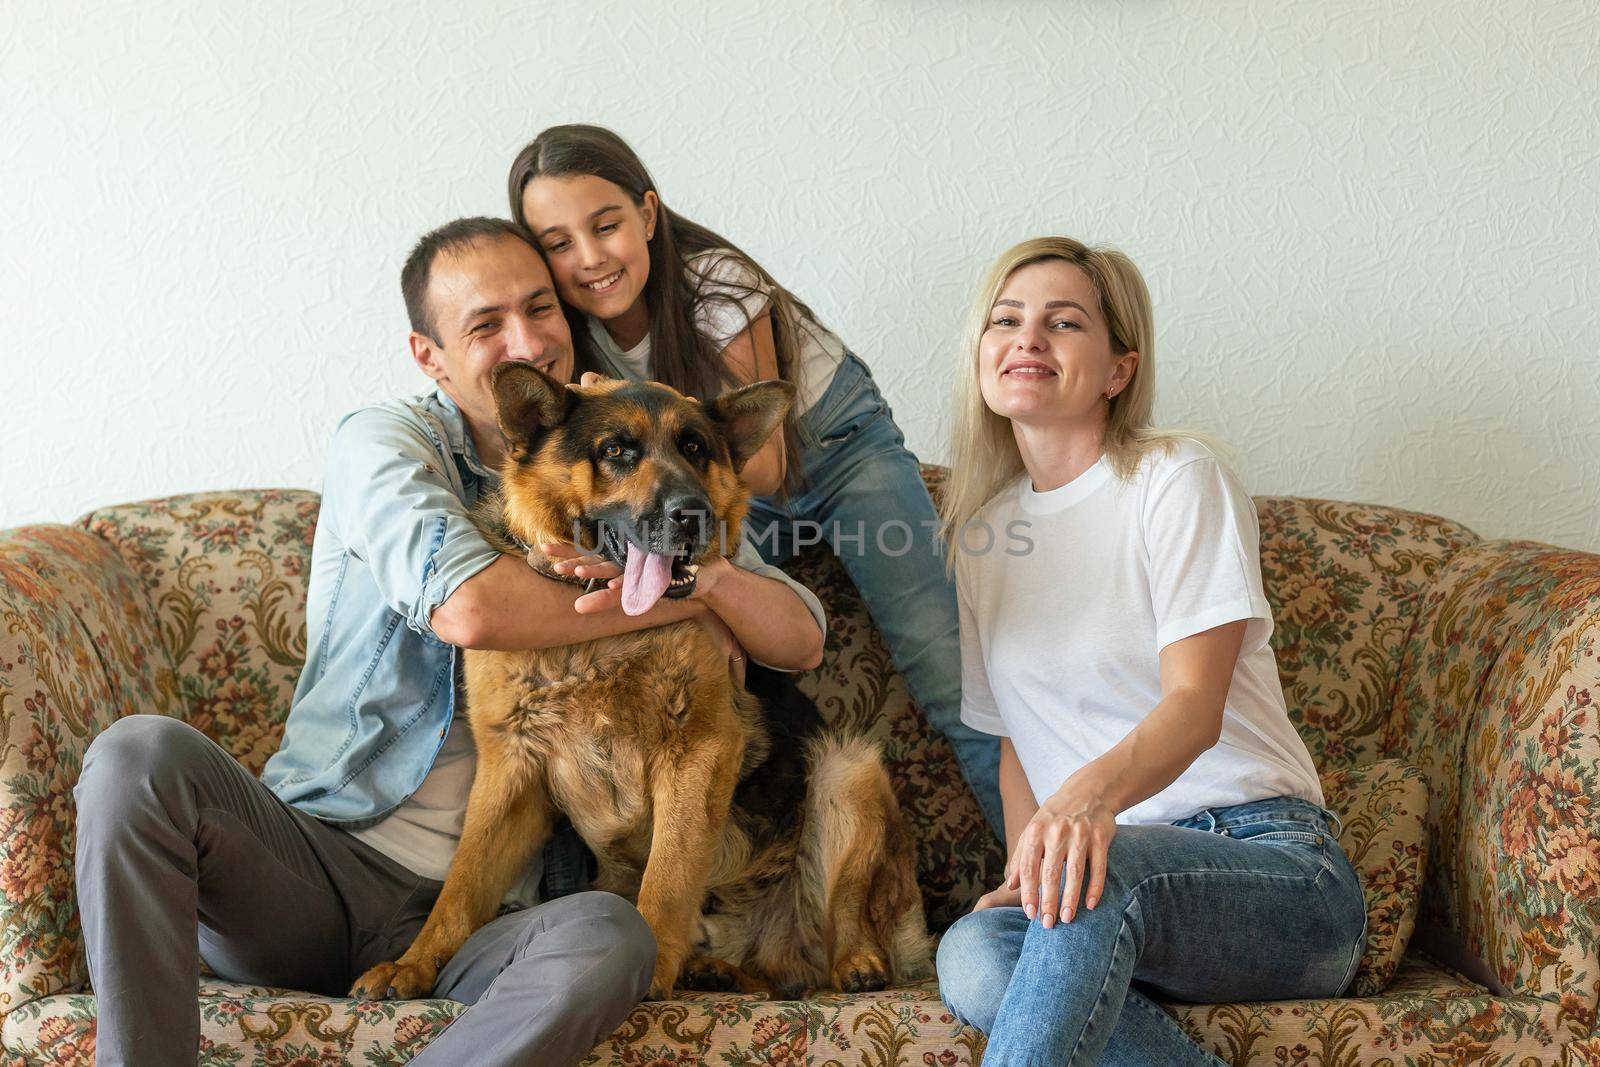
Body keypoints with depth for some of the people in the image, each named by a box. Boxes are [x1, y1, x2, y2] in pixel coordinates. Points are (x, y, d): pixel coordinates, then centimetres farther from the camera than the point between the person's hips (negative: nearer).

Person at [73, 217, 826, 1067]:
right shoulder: (385, 441, 1)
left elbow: (801, 638, 6)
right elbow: (469, 607, -21)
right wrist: (683, 605, -10)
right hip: (319, 854, -1)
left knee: (611, 937, -33)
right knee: (143, 753, -29)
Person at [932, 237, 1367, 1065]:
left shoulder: (1176, 480, -1)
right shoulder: (979, 532, 16)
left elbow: (1196, 703, -14)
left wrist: (1094, 790, -36)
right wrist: (1024, 869, -3)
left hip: (1272, 862, -4)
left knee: (1102, 868, -39)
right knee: (972, 954, -30)